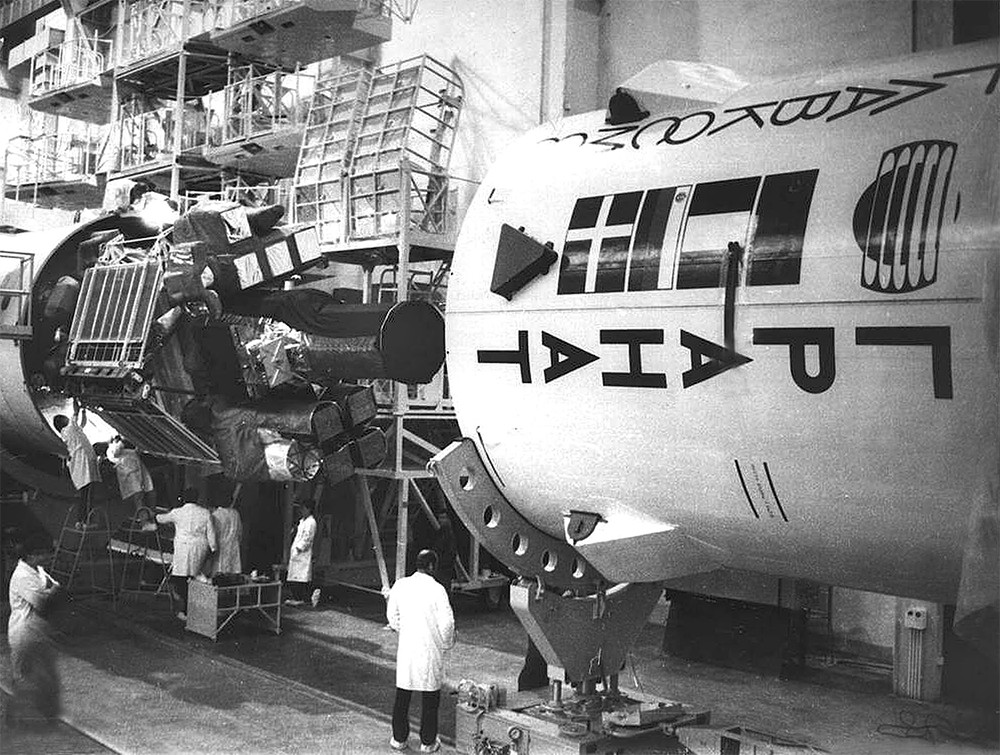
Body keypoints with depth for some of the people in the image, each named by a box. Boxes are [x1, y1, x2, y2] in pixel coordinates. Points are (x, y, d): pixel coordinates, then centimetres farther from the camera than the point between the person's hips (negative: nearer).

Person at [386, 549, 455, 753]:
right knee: (430, 697, 9)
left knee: (402, 695, 15)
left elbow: (392, 615, 8)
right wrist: (446, 644, 4)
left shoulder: (400, 585, -2)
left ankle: (399, 738, 24)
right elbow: (447, 622, -13)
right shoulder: (436, 589, -15)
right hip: (430, 649, -3)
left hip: (406, 647, 4)